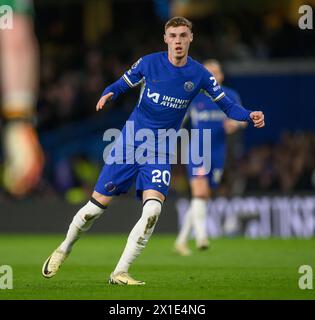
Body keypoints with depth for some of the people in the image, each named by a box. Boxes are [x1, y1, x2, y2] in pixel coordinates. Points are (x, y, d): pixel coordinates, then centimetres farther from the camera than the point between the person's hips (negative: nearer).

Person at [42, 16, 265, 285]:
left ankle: (120, 273, -11)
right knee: (98, 205, 0)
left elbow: (227, 105, -1)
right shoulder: (149, 63, -4)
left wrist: (249, 116, -21)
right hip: (131, 141, 0)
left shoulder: (200, 74, -4)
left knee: (153, 210, -20)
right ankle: (63, 250, 27)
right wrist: (109, 94, -17)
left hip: (161, 150, 0)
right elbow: (122, 84, 6)